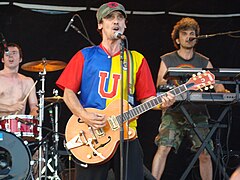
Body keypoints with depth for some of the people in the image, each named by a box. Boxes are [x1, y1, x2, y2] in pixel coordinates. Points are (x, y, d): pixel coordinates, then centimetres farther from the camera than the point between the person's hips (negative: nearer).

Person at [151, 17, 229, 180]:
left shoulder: (204, 62, 13)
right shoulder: (167, 60, 9)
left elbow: (217, 85, 7)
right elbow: (159, 87, 5)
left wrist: (222, 91, -16)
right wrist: (162, 86, -19)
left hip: (198, 113, 2)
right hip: (173, 112, -1)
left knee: (205, 153, -7)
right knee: (164, 148, -17)